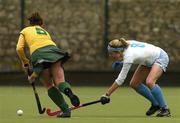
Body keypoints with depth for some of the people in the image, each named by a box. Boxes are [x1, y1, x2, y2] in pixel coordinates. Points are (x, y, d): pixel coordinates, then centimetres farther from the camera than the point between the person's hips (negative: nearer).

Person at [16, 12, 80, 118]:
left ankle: (65, 109, -6)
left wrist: (25, 62, 27)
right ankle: (68, 91, -47)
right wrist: (35, 75, 36)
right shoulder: (44, 31, 36)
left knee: (50, 86, 9)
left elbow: (19, 48, 10)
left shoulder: (25, 31, 27)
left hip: (37, 54, -2)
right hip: (53, 51, 2)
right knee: (59, 81, -9)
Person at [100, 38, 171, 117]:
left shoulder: (128, 57, -34)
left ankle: (165, 109, -18)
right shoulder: (126, 44, -12)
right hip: (149, 60, 10)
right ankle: (155, 104, 18)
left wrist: (107, 94, -27)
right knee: (134, 84, 2)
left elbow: (120, 80, -30)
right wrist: (122, 62, 0)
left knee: (149, 82, -32)